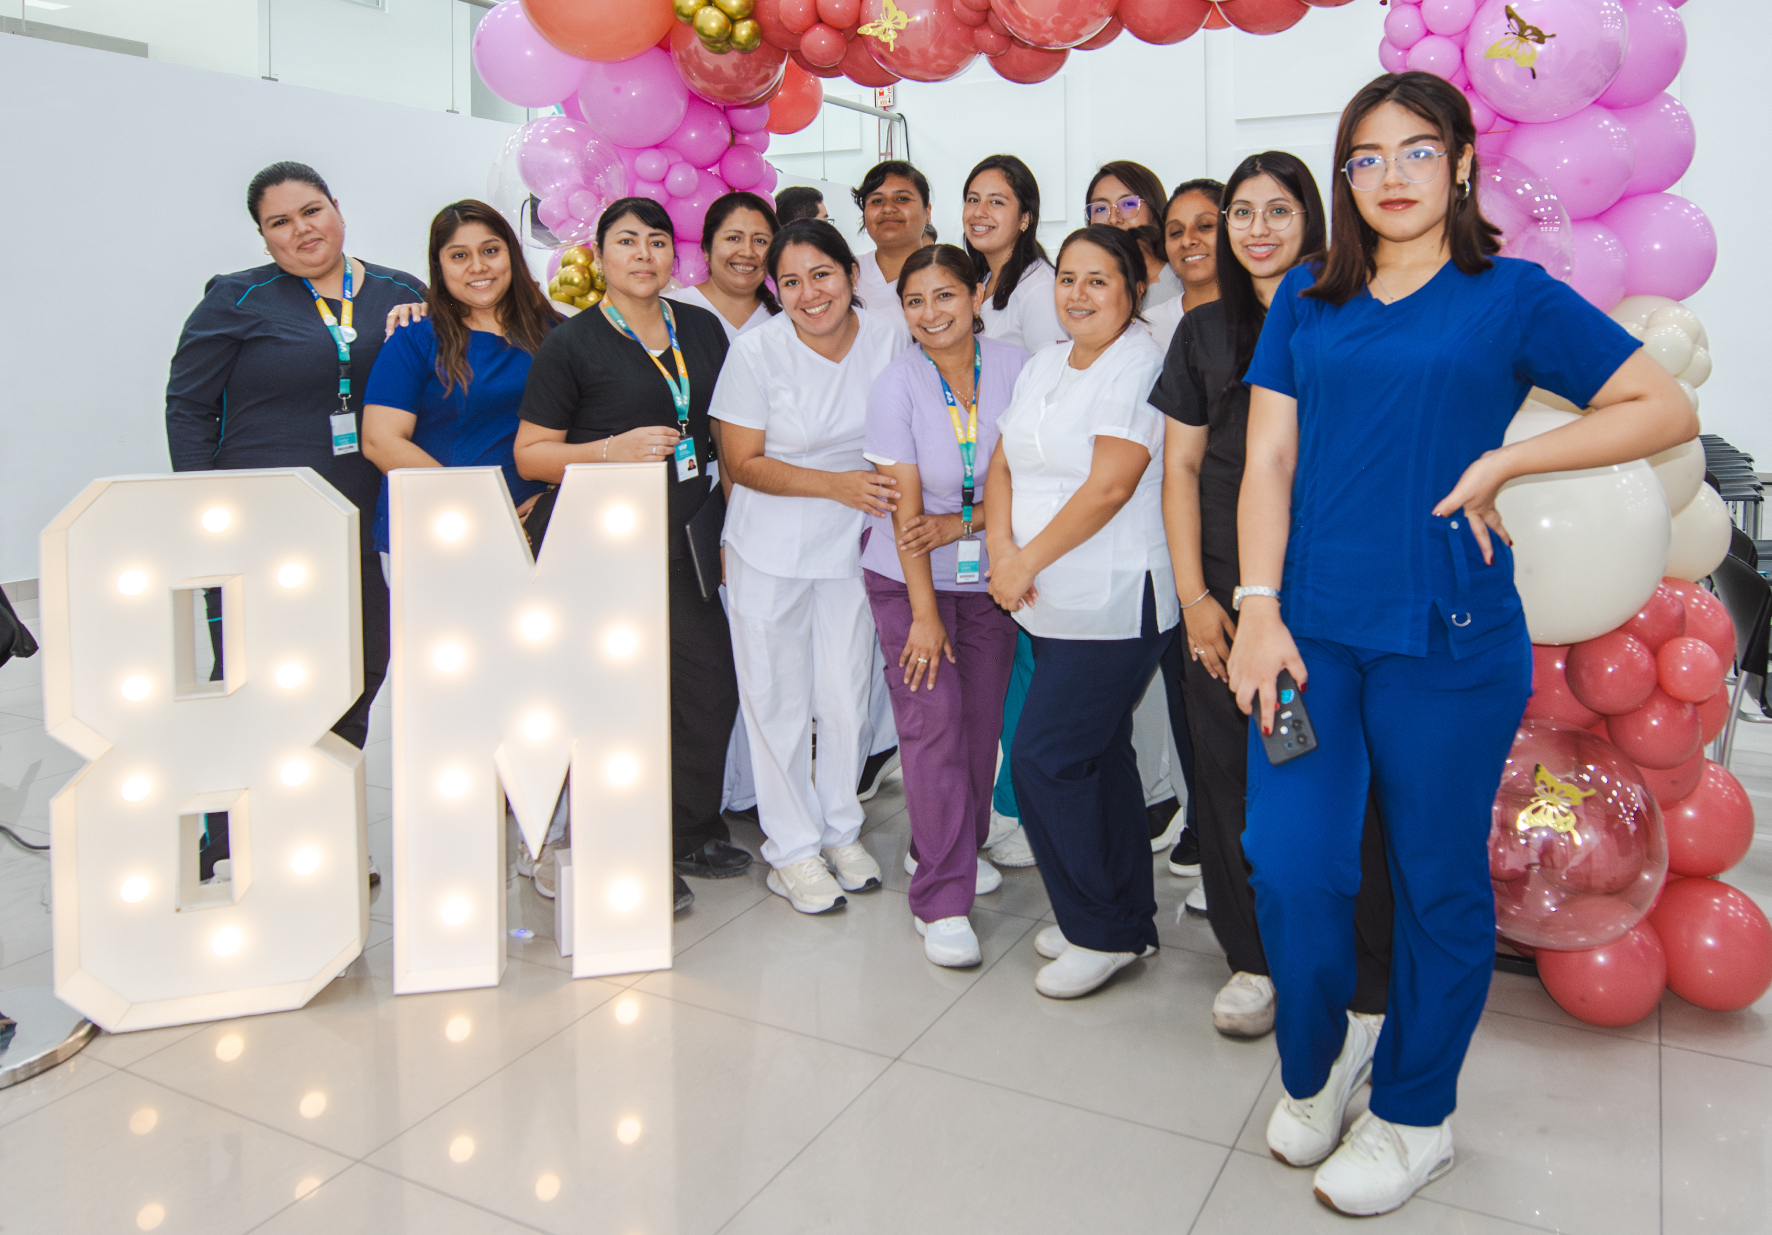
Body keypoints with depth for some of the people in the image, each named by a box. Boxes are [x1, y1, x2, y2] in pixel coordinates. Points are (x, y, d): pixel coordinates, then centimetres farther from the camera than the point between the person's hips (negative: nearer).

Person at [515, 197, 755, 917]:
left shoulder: (702, 329, 12)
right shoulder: (571, 344, -3)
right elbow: (529, 454, -4)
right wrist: (613, 449, -17)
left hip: (683, 540, 5)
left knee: (712, 684, 7)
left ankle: (689, 835, 27)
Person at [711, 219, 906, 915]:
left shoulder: (888, 342, -4)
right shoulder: (756, 352, -12)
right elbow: (742, 464, -10)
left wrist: (907, 505, -9)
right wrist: (835, 483, -21)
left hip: (853, 546, 3)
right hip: (771, 550, -2)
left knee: (847, 695, 10)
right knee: (779, 700, 5)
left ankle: (842, 830, 32)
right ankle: (792, 848, 22)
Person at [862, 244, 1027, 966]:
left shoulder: (1012, 367, -5)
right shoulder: (897, 385, -11)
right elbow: (906, 507, -13)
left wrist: (961, 522, -17)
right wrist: (924, 613, -14)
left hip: (989, 576, 3)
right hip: (909, 579, -3)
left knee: (981, 718, 8)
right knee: (934, 722, -9)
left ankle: (948, 847, 33)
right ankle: (942, 900, 0)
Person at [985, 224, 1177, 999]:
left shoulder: (1139, 365, -11)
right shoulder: (1042, 367, 15)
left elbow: (1110, 485, -19)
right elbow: (1003, 465, 11)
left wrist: (1029, 558, -13)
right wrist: (1001, 546, -7)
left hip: (1114, 605, -8)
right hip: (1054, 606, 8)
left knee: (1043, 759, -7)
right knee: (1098, 759, 15)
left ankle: (1103, 933, 10)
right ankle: (1128, 921, 30)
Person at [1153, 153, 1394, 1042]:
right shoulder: (1206, 331, 12)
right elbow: (1181, 467, 10)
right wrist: (1194, 594, 1)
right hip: (1226, 592, 3)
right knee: (1231, 773, 6)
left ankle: (1371, 981, 12)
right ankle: (1255, 958, 23)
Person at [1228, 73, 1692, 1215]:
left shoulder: (1513, 297, 3)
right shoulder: (1306, 302, 11)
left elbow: (1669, 409, 2)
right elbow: (1268, 460, 5)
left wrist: (1501, 462, -8)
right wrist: (1259, 612, -5)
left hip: (1447, 637, -2)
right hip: (1311, 628, 3)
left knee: (1440, 885, 8)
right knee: (1290, 865, -2)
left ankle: (1415, 1115, 30)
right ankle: (1318, 1060, 28)